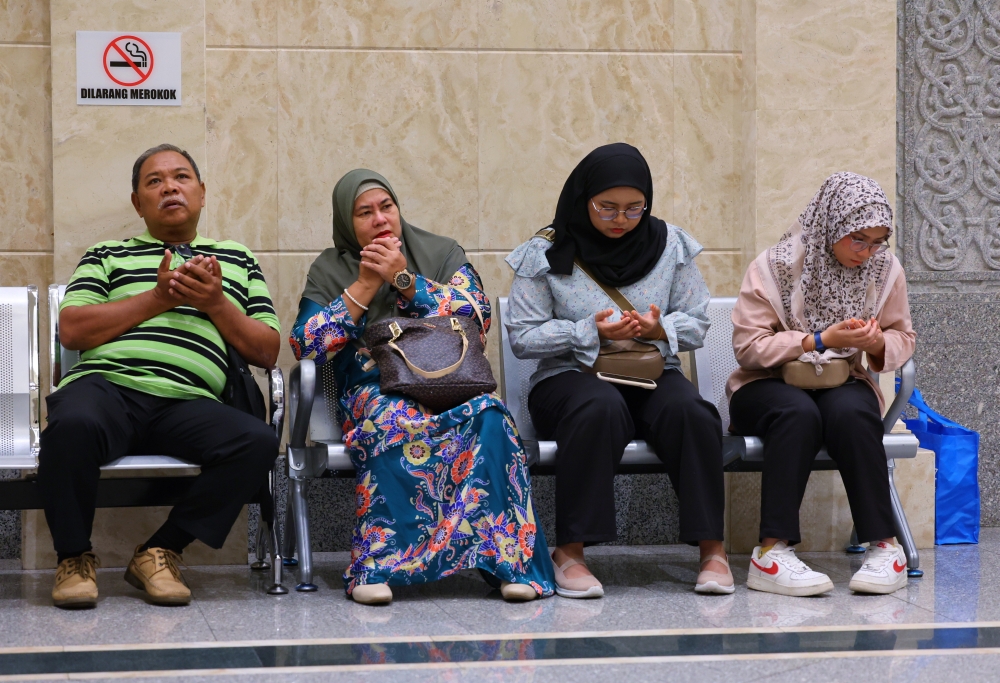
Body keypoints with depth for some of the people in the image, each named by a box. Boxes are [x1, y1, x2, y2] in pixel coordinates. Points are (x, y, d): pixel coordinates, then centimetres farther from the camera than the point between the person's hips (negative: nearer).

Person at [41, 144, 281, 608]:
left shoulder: (238, 260, 29)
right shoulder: (107, 256, 25)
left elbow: (267, 352, 20)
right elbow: (71, 330, 8)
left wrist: (215, 304, 4)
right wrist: (158, 298, 1)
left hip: (187, 403, 2)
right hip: (106, 384, -2)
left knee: (258, 442, -31)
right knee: (73, 425, -39)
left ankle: (160, 552, -15)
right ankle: (75, 556, -14)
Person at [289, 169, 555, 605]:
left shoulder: (443, 254, 15)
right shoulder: (329, 271, 15)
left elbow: (477, 316, -1)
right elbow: (304, 344, 0)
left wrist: (404, 279, -6)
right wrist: (365, 286, -4)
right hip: (373, 392, -1)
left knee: (487, 416, -35)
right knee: (392, 419, -39)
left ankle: (506, 560, -37)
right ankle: (375, 565, -39)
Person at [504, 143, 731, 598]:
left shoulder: (670, 245, 8)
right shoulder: (546, 254, 0)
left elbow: (697, 325, 9)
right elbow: (522, 337, -3)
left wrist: (659, 329, -14)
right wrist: (591, 332, -15)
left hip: (652, 373, 3)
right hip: (569, 377, -2)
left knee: (688, 410, -32)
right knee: (601, 408, -38)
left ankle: (712, 548, -26)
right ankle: (569, 553, -33)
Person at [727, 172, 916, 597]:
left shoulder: (885, 270, 2)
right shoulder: (774, 267, -10)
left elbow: (903, 339, 10)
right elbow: (747, 346, -14)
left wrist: (879, 344, -15)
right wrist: (821, 341, -22)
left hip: (843, 386, 3)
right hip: (769, 386, -2)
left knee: (851, 413, -34)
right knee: (799, 413, -38)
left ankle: (884, 547, -30)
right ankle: (773, 551, -40)